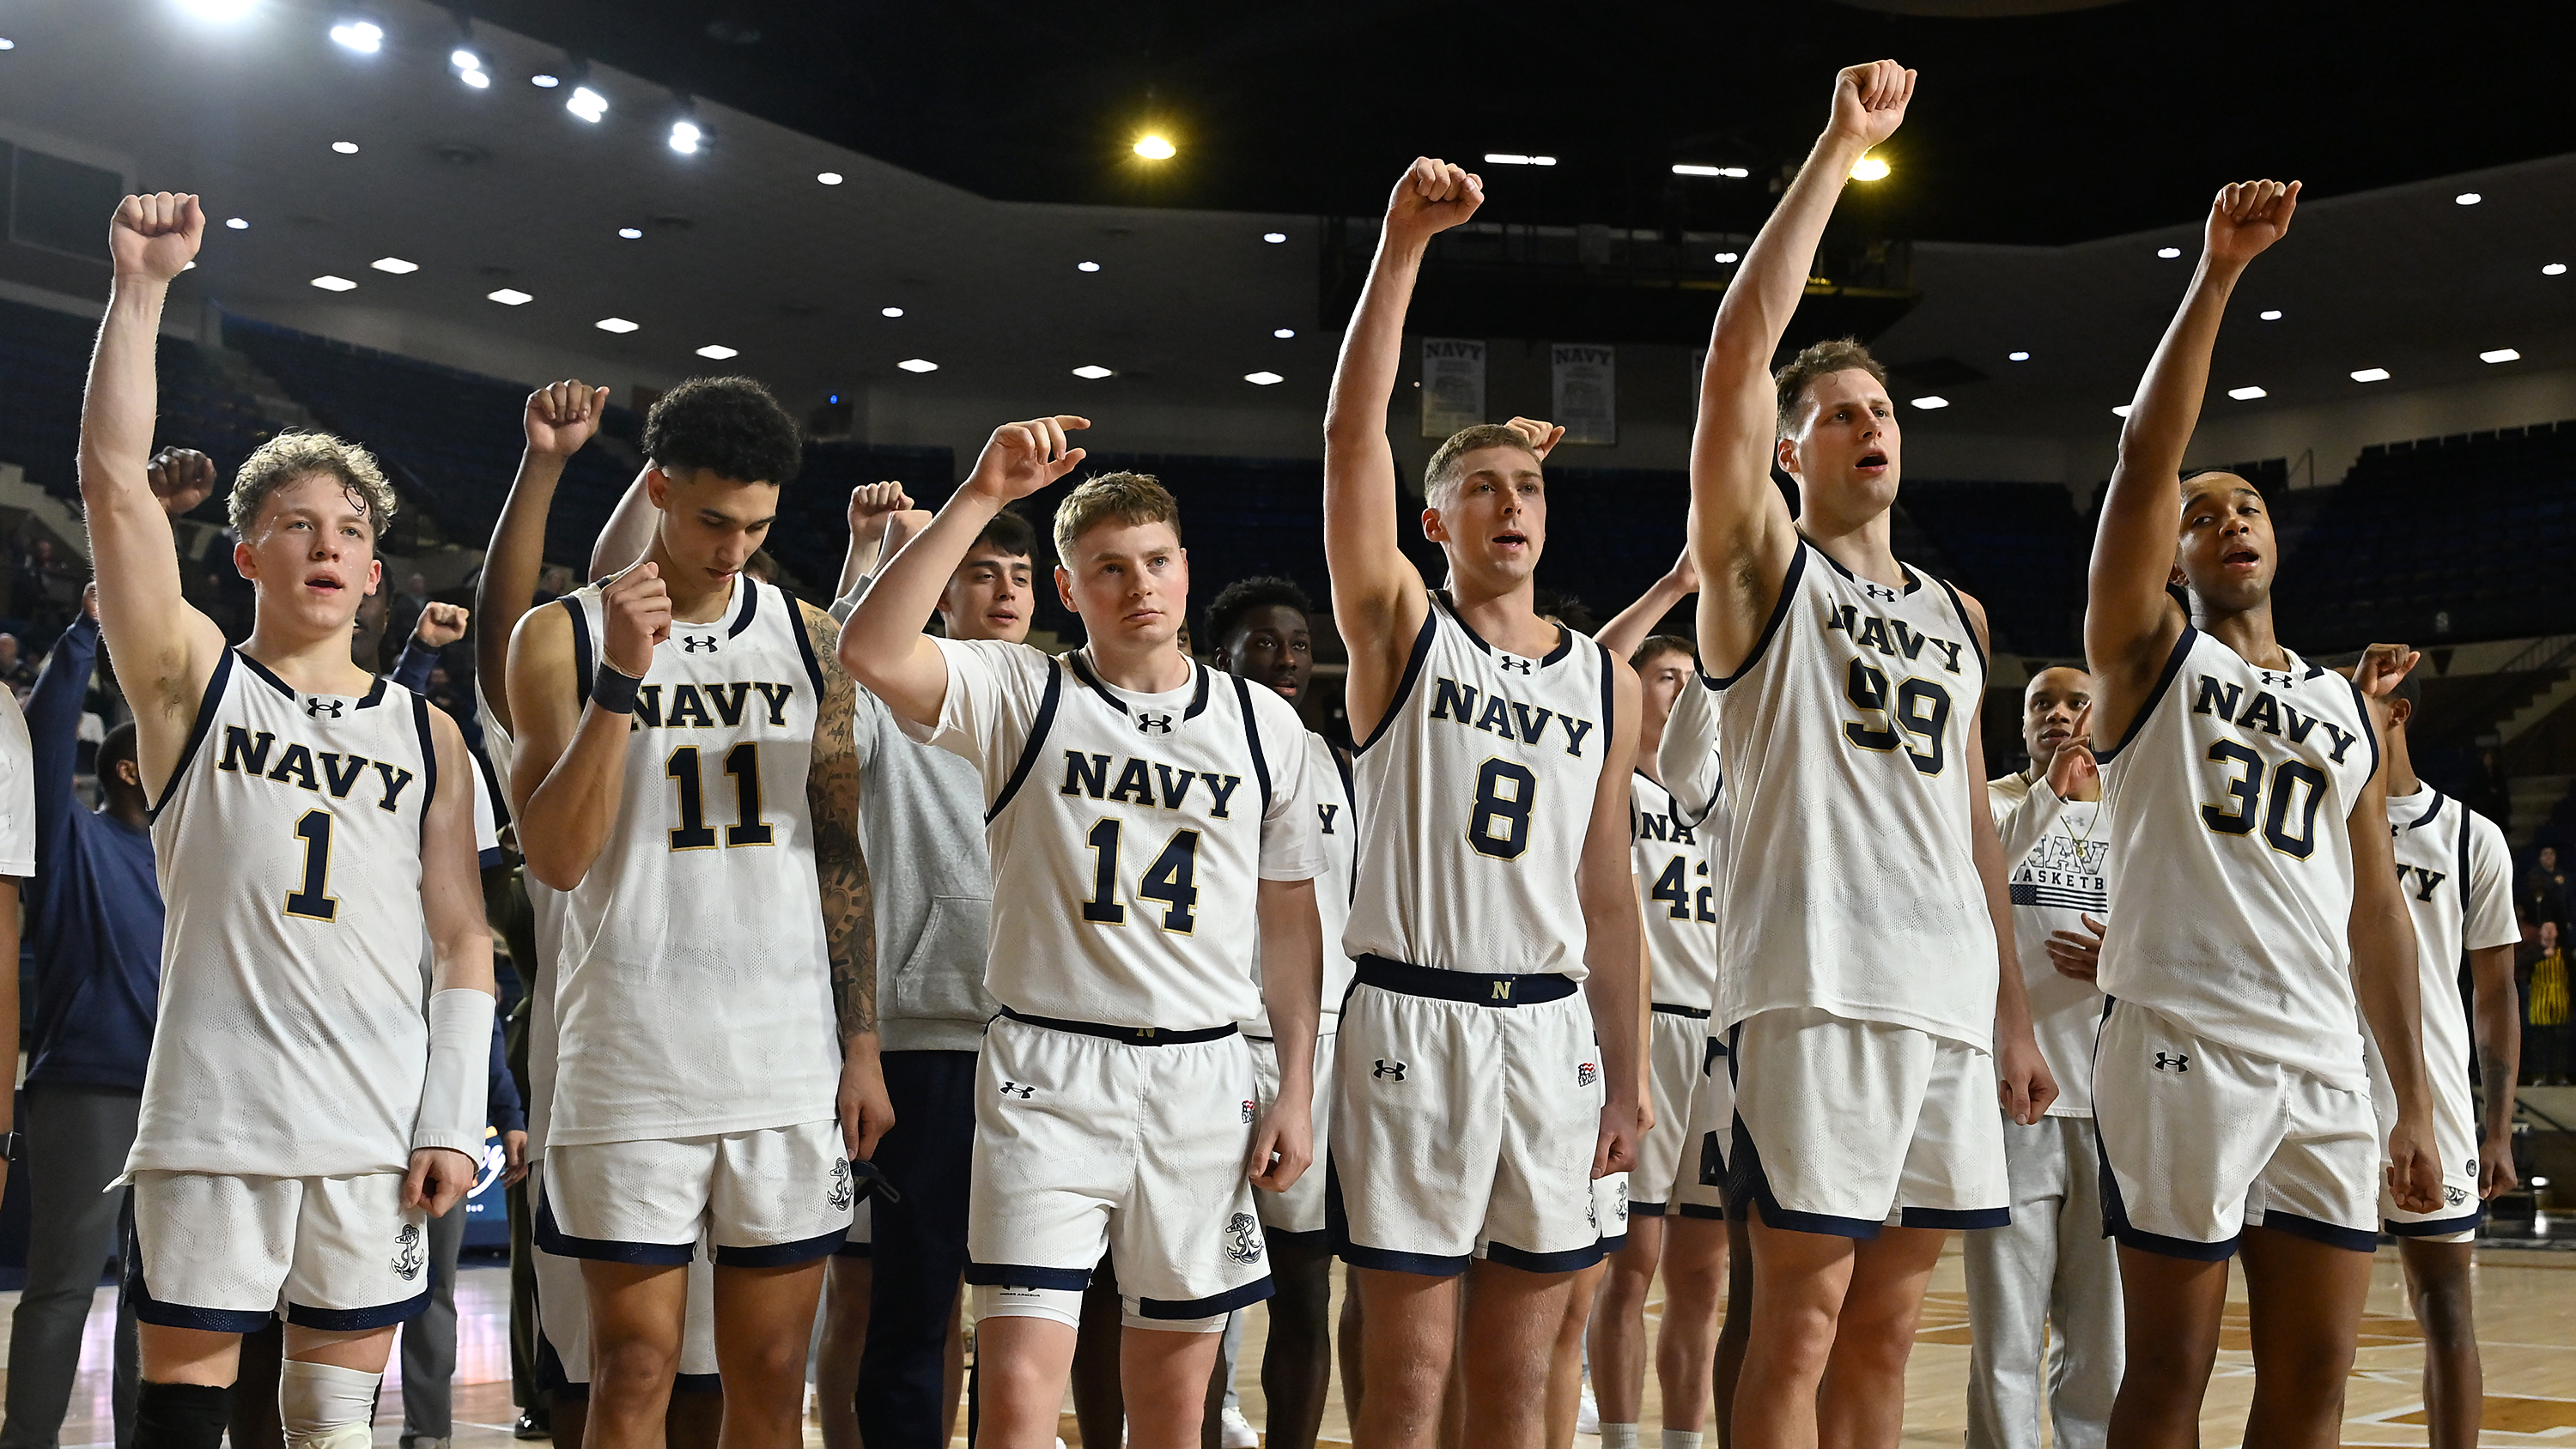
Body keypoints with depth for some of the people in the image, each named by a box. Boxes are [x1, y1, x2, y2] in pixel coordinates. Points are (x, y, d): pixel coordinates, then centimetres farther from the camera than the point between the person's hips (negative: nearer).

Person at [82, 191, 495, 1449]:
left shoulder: (427, 733, 11)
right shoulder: (194, 681, 5)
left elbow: (462, 942, 9)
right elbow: (114, 477, -7)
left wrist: (450, 1123, 0)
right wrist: (140, 283, -12)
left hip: (379, 1131, 2)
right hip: (213, 1117, -2)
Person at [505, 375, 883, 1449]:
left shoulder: (809, 637, 8)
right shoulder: (563, 637, -1)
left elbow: (839, 855, 10)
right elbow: (557, 858, -9)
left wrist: (861, 1046, 6)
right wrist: (620, 681, -18)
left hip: (795, 1064, 3)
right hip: (631, 1066, -2)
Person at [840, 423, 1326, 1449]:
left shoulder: (1262, 722, 8)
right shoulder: (1020, 693, 0)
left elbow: (1289, 918, 11)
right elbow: (870, 649, -19)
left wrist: (1296, 1089, 5)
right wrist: (982, 494, -21)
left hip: (1203, 1081, 3)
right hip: (1048, 1070, -3)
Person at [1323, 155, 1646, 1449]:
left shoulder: (1607, 680, 13)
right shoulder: (1401, 632, 2)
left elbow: (1606, 893, 14)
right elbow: (1352, 433, -11)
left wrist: (1626, 1074, 11)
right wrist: (1402, 248, -19)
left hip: (1550, 1027, 4)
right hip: (1412, 1017, -4)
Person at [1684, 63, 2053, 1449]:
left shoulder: (1958, 615, 21)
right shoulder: (1763, 565, 4)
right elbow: (1739, 345, -9)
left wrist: (2014, 1013, 17)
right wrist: (1838, 150, -10)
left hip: (1951, 994, 6)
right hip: (1814, 984, -6)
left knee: (1884, 1326, 10)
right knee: (1800, 1320, -4)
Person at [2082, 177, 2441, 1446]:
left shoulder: (2345, 707, 19)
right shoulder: (2150, 653, 5)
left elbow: (2375, 911, 18)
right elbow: (2144, 455, -9)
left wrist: (2415, 1102, 12)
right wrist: (2216, 275, -15)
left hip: (2327, 1063, 5)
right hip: (2182, 1045, -5)